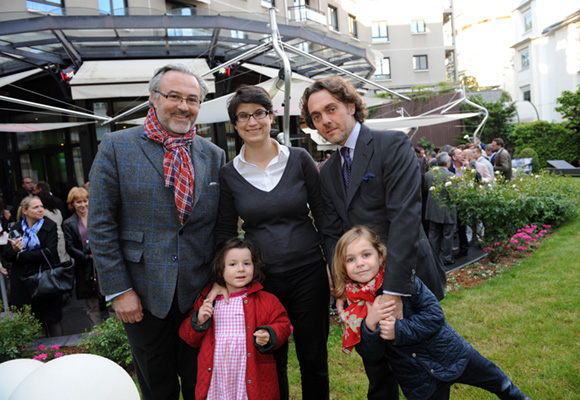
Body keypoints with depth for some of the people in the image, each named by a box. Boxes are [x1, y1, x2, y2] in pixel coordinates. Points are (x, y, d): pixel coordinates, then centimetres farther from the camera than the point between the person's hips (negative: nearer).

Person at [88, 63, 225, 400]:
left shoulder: (215, 156, 3)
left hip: (201, 294, 2)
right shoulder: (116, 148, -4)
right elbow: (101, 225, -6)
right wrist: (119, 290, -9)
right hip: (143, 296, -1)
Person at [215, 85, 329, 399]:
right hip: (261, 279, 1)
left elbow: (322, 214, 2)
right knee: (271, 363, 15)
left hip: (309, 273, 0)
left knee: (314, 360, 13)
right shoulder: (228, 175, 0)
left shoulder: (299, 159, -2)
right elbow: (225, 233, 6)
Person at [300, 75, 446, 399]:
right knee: (377, 374, 18)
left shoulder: (393, 145, -11)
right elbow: (332, 234, 5)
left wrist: (395, 290, -25)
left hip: (409, 282, -5)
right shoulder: (328, 172, 9)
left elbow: (405, 216, -20)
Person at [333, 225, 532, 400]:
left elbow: (434, 315, -21)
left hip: (451, 355, 0)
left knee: (498, 382, 23)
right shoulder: (353, 304, -13)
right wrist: (369, 325, -30)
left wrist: (399, 330, -30)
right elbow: (371, 354, -12)